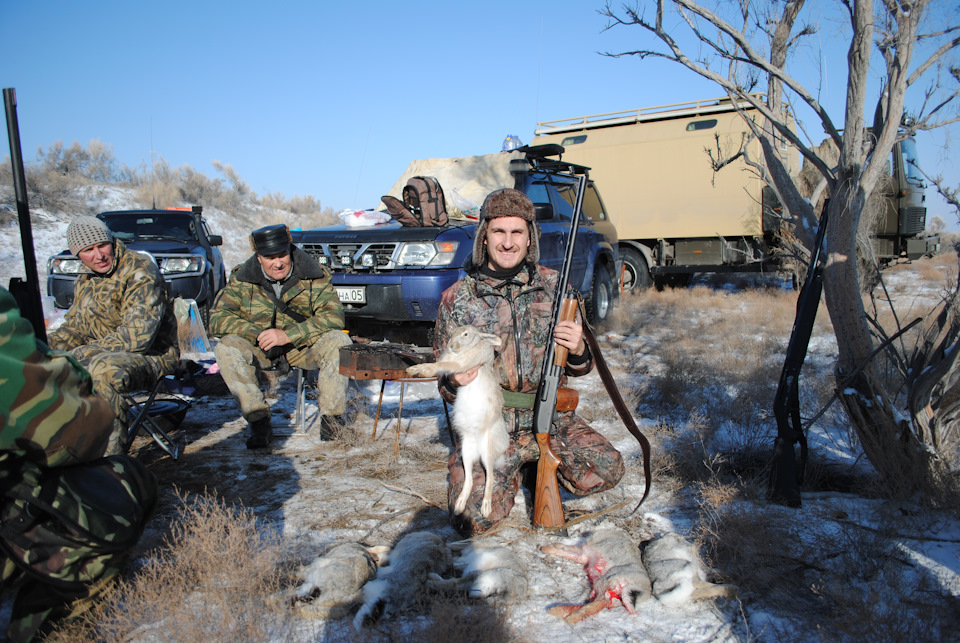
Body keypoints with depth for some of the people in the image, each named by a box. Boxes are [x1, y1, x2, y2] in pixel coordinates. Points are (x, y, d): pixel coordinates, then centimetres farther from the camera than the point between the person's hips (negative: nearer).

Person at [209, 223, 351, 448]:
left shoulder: (314, 275, -11)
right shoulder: (241, 279, -6)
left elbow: (333, 315, -21)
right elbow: (218, 318, -11)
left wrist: (287, 335, -29)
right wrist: (259, 334, -26)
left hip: (304, 346, -1)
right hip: (260, 351, 1)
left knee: (339, 342, -29)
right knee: (226, 347, -27)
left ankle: (331, 416, -17)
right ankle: (259, 421, -23)